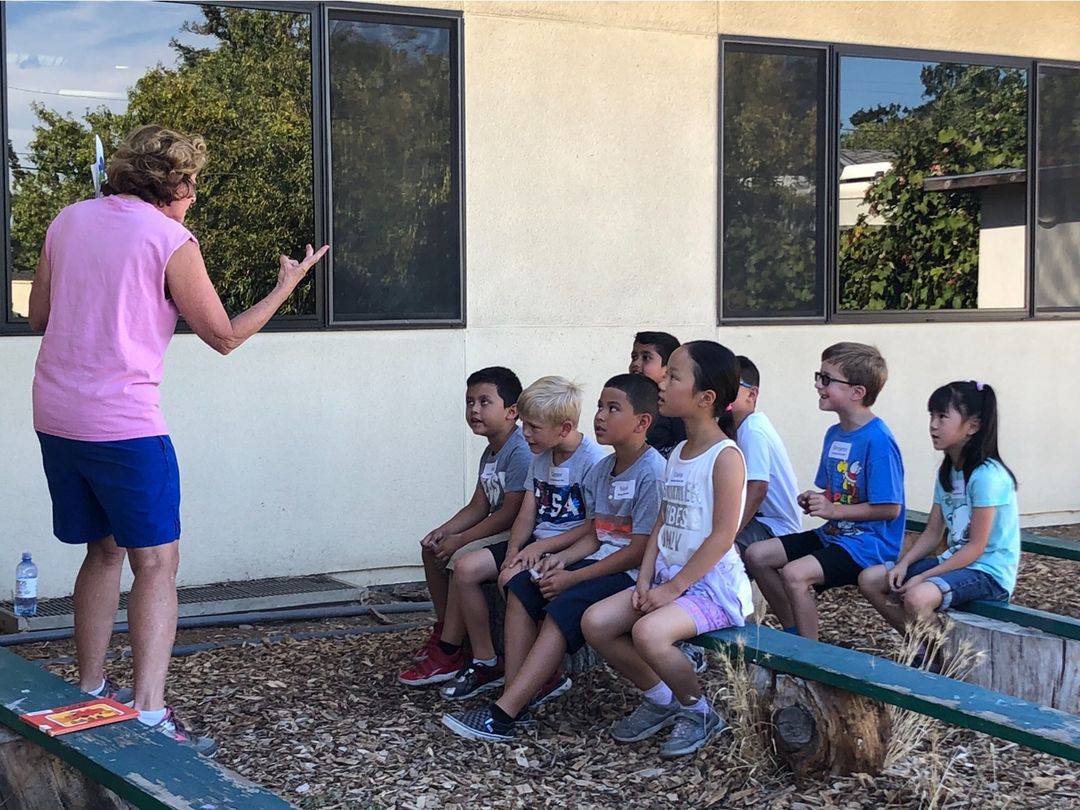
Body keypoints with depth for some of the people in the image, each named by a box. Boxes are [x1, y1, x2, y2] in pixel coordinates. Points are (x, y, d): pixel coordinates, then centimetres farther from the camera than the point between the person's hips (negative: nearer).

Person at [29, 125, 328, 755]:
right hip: (124, 422, -7)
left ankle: (91, 695, 24)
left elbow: (39, 314, 17)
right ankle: (149, 714, -11)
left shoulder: (69, 221, 9)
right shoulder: (172, 242, -8)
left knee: (105, 552, 19)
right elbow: (224, 336, -1)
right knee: (157, 562, -3)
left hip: (56, 415, 7)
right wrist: (287, 285, 10)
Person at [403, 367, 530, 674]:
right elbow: (478, 507, 12)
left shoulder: (521, 452, -20)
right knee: (431, 547, 7)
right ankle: (443, 628, 14)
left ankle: (449, 651, -18)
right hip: (499, 530, 11)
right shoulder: (490, 453, 12)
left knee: (463, 557, -26)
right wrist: (445, 530, -6)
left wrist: (459, 540, -21)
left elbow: (510, 513, -24)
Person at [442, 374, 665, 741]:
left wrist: (573, 577, -18)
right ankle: (520, 692, -10)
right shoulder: (599, 470, 11)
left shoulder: (653, 472, -16)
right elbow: (595, 536, 14)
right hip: (602, 562, 9)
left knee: (564, 607, -28)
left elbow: (641, 550, -20)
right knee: (521, 586, -3)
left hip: (636, 573, -9)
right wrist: (562, 559, -8)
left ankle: (503, 714, -29)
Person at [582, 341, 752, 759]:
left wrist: (672, 588, -18)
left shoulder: (725, 456, -14)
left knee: (648, 631, -32)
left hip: (713, 584, -9)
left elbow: (723, 535, -19)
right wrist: (645, 580, 0)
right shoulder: (678, 453, 13)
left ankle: (699, 712, -5)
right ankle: (659, 696, 13)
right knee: (595, 622, -6)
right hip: (669, 578, 9)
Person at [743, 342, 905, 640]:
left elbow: (890, 508, -20)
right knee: (756, 555, 5)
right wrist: (813, 500, -1)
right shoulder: (834, 434, 9)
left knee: (795, 573, -29)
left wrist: (833, 510, -20)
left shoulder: (878, 440, -19)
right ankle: (794, 634, 14)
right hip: (834, 534, 10)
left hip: (870, 542, -10)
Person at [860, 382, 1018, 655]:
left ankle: (938, 662, -9)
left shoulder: (987, 475, -18)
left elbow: (976, 547, -19)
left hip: (989, 573, -9)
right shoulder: (947, 473, 10)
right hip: (954, 561, 9)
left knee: (918, 596, -34)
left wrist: (922, 577, -20)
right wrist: (904, 564, -7)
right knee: (869, 579, 1)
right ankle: (923, 647, 7)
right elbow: (932, 533, 10)